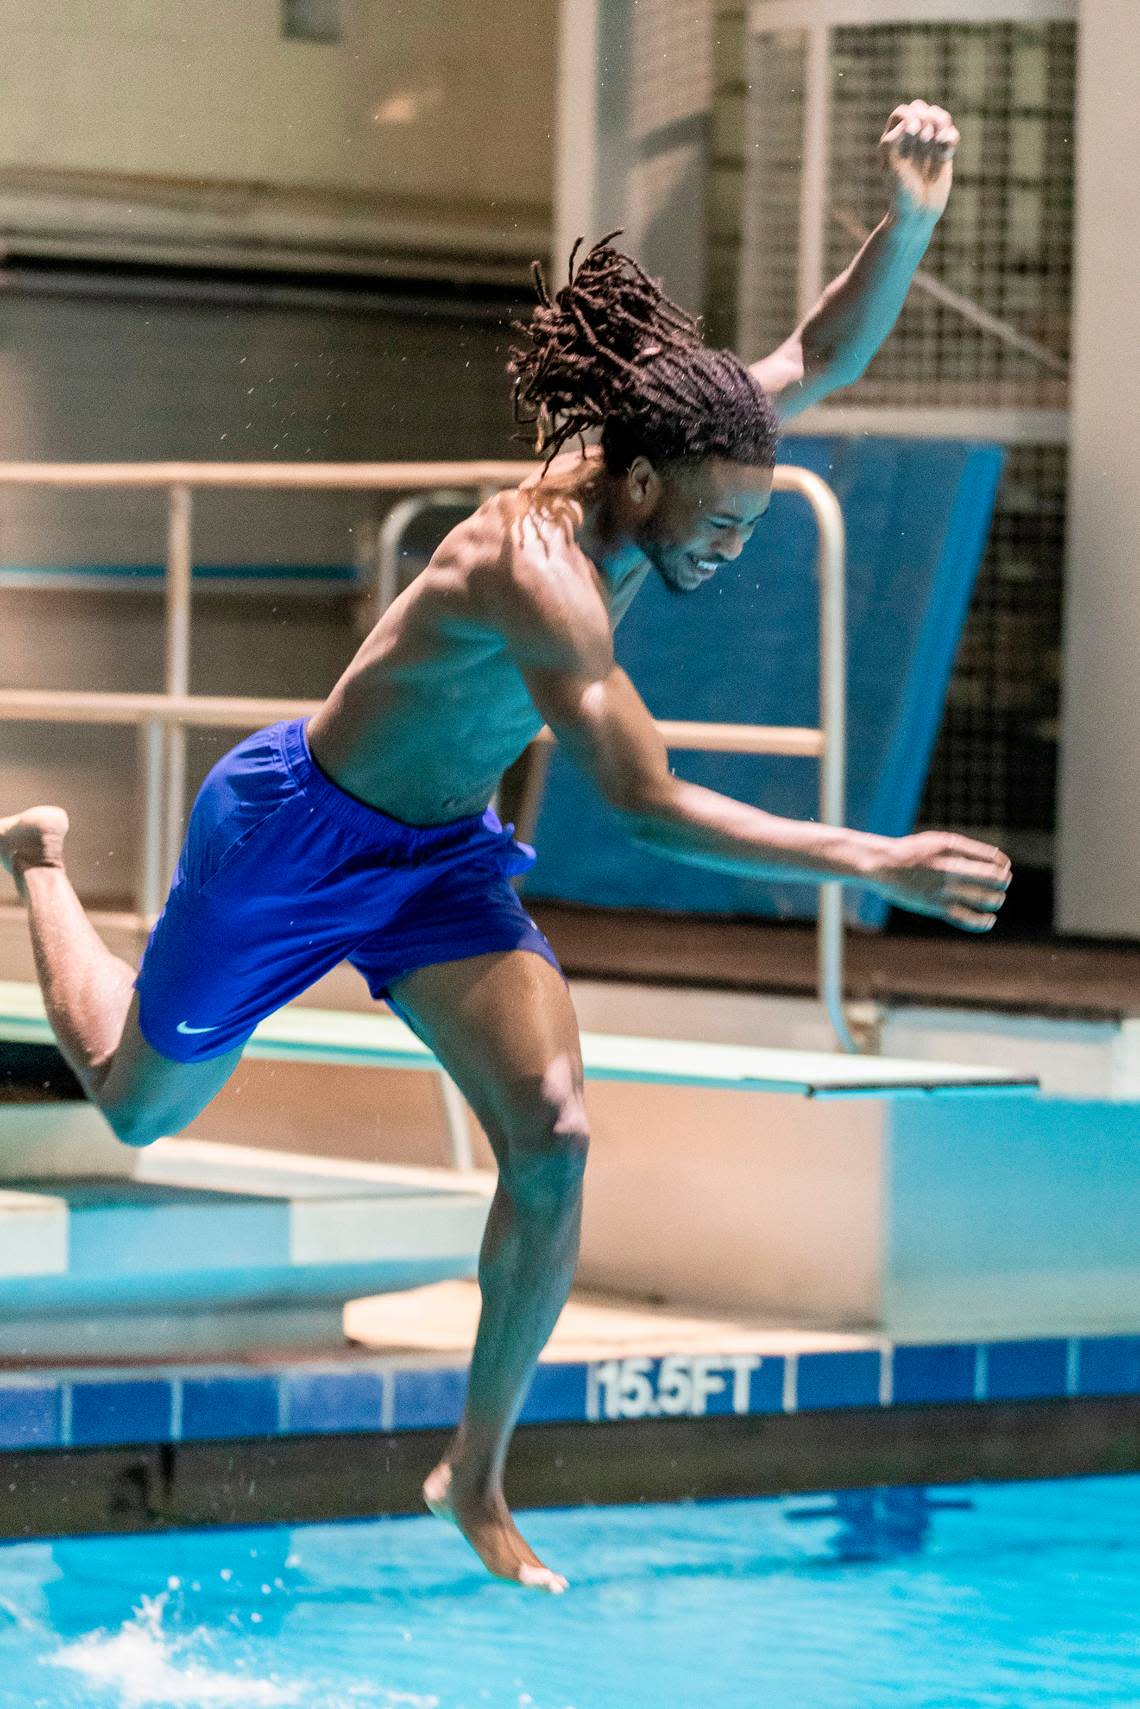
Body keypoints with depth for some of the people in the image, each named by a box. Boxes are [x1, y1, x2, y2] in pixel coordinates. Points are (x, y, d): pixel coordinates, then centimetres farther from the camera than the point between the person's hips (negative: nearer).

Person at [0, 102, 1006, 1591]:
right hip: (293, 836, -6)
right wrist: (873, 865, -48)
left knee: (553, 1136, -13)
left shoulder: (646, 474, -15)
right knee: (139, 1104, 18)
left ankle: (478, 1478, 1)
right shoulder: (539, 571, -38)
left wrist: (913, 216, -25)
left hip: (442, 854, 6)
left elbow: (825, 355, -6)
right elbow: (651, 808, -44)